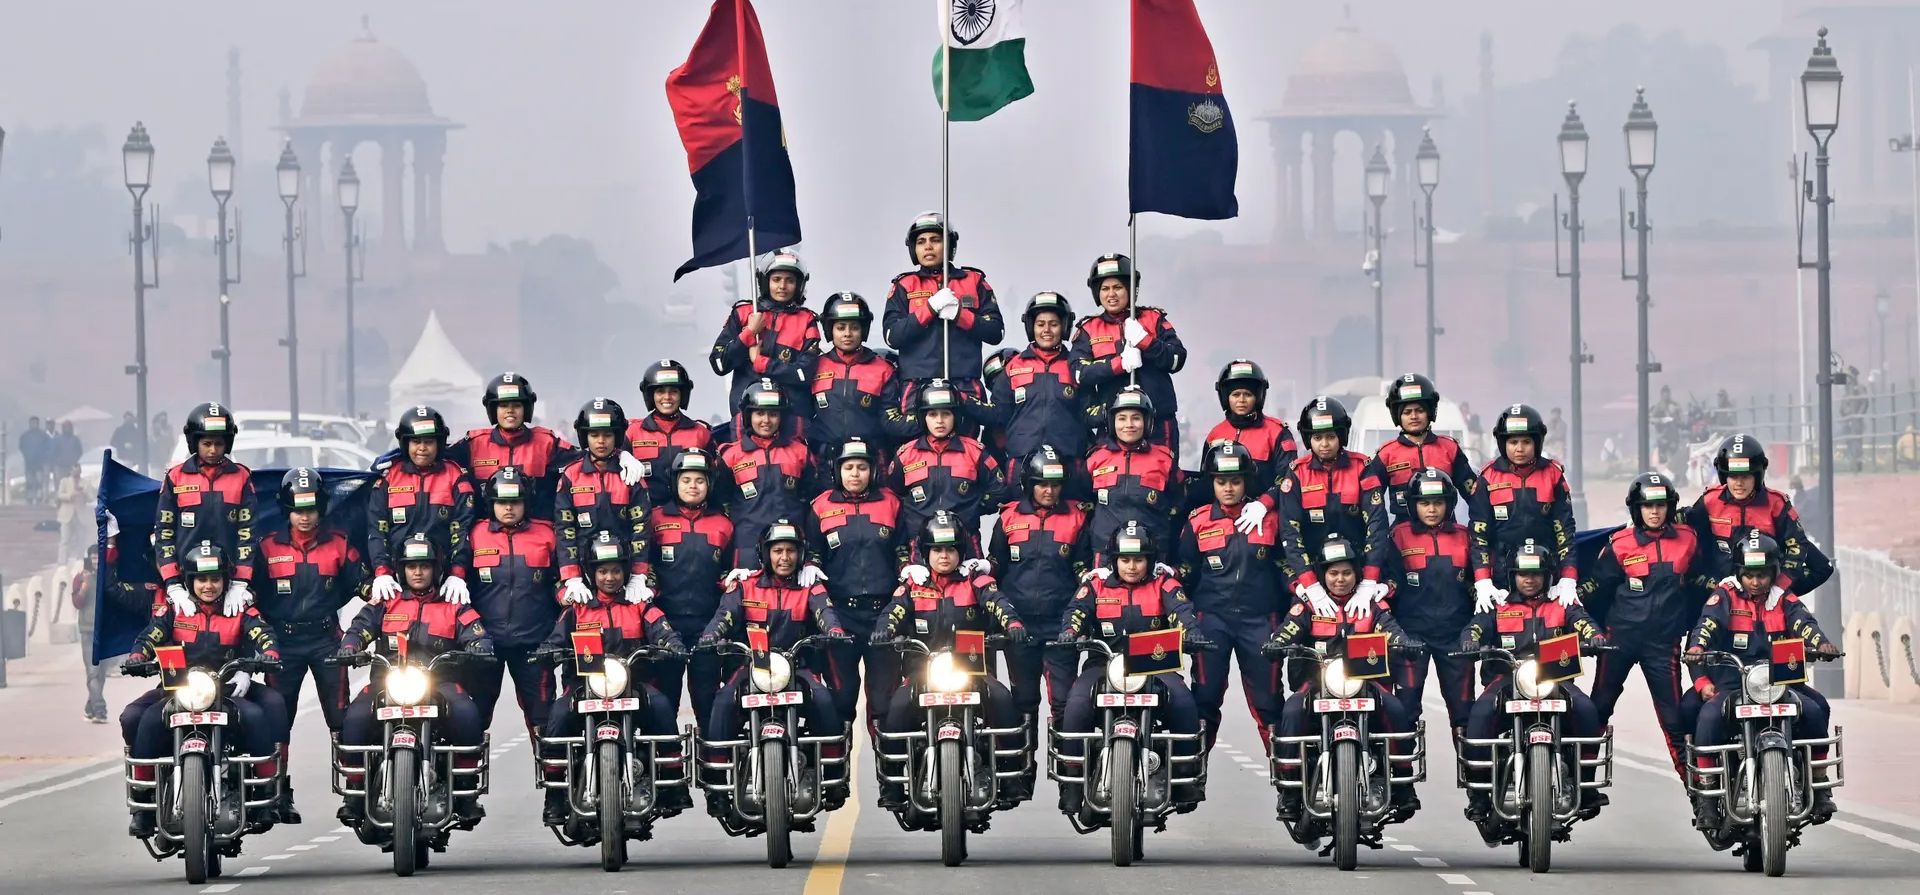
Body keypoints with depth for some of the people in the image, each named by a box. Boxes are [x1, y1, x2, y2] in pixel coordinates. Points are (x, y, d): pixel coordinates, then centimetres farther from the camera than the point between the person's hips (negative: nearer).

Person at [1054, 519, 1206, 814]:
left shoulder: (1163, 585, 8)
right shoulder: (1096, 586, 10)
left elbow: (1181, 611, -9)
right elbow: (1077, 612, -5)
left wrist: (1191, 635, -31)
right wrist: (1068, 633, -28)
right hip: (1104, 664, 0)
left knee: (1183, 702, -28)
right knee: (1076, 706, -27)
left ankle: (1188, 779, -18)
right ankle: (1071, 783, -21)